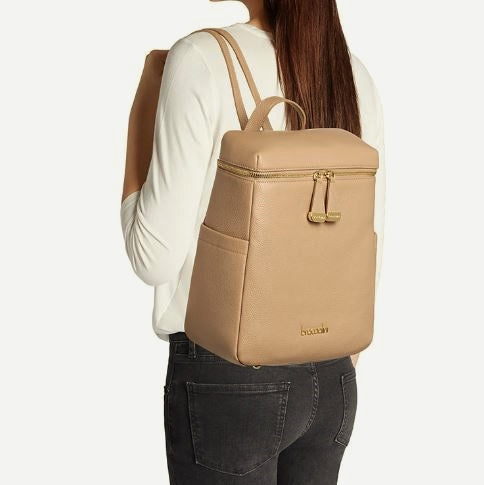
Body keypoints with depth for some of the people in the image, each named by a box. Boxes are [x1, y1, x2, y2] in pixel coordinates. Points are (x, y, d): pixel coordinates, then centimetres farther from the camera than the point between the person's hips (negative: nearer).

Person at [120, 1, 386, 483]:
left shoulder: (202, 60, -15)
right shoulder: (354, 74, 2)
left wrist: (143, 101, -5)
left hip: (229, 379, -5)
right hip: (330, 378, 5)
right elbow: (370, 249, 6)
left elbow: (156, 258, -14)